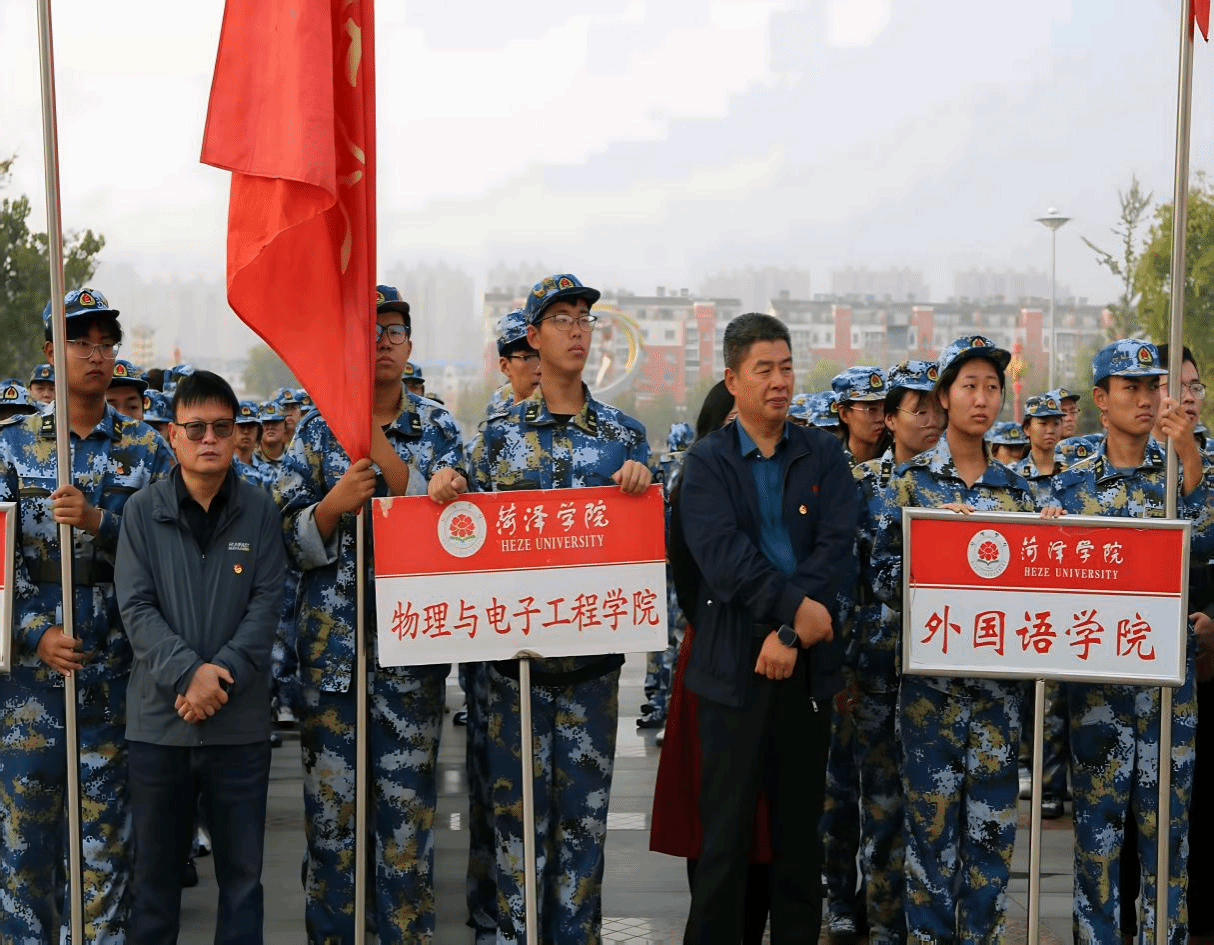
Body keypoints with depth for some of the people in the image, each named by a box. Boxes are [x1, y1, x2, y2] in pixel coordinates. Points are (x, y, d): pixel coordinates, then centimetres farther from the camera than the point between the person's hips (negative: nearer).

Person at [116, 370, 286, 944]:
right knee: (155, 865, 11)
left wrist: (221, 676, -16)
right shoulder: (141, 512, 2)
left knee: (242, 868, 8)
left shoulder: (261, 512, 3)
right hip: (158, 716, 0)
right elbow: (135, 607, -5)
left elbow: (267, 604, -3)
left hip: (241, 720, 0)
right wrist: (188, 673, -18)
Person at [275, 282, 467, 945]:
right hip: (331, 639, 0)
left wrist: (378, 444, -15)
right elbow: (291, 537, 2)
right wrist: (337, 502, -19)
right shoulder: (316, 427, 6)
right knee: (330, 794, 3)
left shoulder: (437, 427, 6)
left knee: (408, 796, 3)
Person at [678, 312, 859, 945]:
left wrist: (792, 633, -14)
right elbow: (722, 554, -11)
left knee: (801, 827, 10)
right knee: (725, 828, 1)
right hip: (734, 663, -2)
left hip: (808, 660, 2)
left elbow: (837, 548, -4)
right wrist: (796, 606, -18)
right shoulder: (707, 461, 3)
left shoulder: (824, 456, 8)